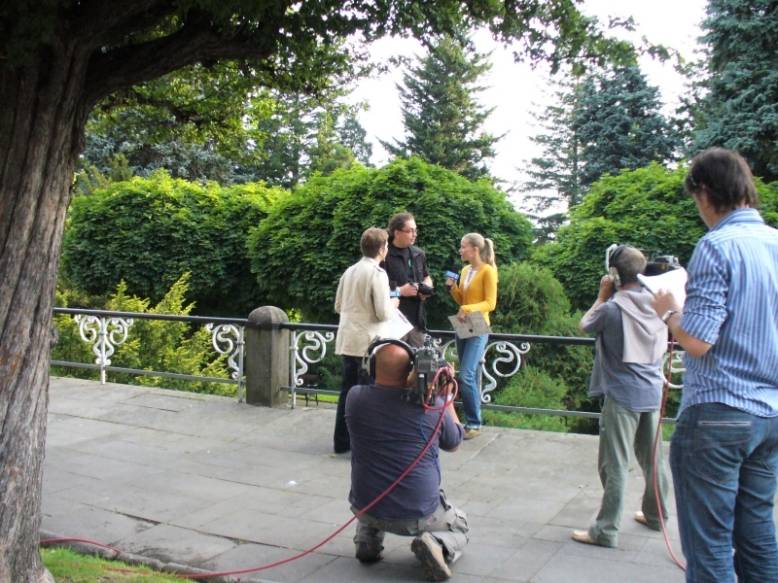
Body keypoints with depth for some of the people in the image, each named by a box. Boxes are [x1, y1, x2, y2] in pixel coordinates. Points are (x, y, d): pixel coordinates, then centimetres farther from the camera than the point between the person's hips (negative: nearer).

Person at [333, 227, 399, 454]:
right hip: (368, 342, -7)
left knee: (348, 391, 14)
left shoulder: (350, 271, 10)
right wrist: (393, 303, 4)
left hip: (347, 341, 7)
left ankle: (342, 441, 22)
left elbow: (338, 306, 16)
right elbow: (383, 313, -16)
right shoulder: (377, 273, -12)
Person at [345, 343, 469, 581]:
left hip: (366, 509, 3)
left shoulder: (355, 397, -11)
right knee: (459, 527, 27)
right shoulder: (432, 405, -16)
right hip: (419, 514, -3)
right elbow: (453, 443, 5)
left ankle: (368, 542, 17)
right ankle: (437, 545, -5)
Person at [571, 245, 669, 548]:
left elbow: (585, 325, 2)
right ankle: (655, 514, 36)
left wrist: (602, 295, 8)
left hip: (622, 396, -6)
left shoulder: (613, 307, -16)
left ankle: (605, 530, 5)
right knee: (652, 458, 20)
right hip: (652, 393, 6)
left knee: (614, 464, -1)